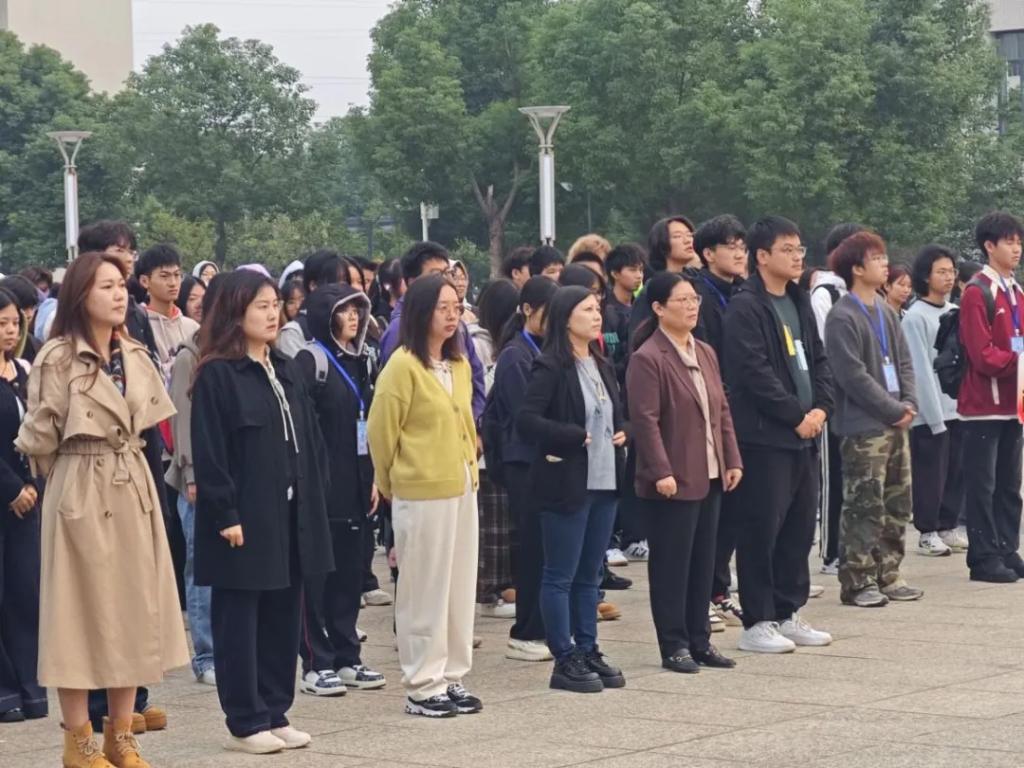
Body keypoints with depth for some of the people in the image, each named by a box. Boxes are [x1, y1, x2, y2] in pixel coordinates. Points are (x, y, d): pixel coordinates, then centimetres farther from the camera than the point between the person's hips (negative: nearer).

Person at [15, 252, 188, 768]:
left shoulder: (135, 356, 8)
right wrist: (76, 473, 5)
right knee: (82, 609, 0)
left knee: (134, 608, 7)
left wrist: (122, 467, 10)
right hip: (80, 494, -6)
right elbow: (38, 438, -8)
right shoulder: (58, 358, -11)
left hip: (134, 491, 6)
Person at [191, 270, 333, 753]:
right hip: (245, 518, -7)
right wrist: (225, 515, -17)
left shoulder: (286, 371, 13)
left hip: (291, 515, 7)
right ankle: (245, 723, 7)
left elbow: (310, 442, 16)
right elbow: (208, 453, -13)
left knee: (283, 615, 11)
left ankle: (276, 713, 19)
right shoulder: (216, 375, -9)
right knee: (239, 619, 1)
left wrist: (314, 502, 9)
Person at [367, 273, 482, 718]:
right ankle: (423, 686, 7)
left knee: (460, 585, 11)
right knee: (425, 591, 0)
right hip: (422, 494, -7)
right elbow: (381, 432, -9)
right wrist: (391, 484, 0)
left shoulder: (459, 365, 11)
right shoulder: (403, 366, -13)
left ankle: (452, 678, 20)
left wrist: (468, 466, 16)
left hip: (462, 488, 7)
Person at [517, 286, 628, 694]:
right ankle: (564, 660, 5)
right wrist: (575, 438, -18)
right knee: (560, 575, 0)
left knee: (590, 574, 14)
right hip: (566, 484, -8)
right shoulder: (550, 368, -11)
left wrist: (621, 433, 6)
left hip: (604, 482, 8)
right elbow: (526, 420, -20)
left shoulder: (602, 367, 14)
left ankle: (588, 651, 22)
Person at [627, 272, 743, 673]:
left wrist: (732, 459, 10)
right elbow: (645, 421, -17)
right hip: (673, 481, -8)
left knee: (704, 561, 12)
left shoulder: (705, 353, 14)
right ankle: (674, 646, 6)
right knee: (672, 564, -1)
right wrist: (661, 472, -21)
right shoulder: (647, 359, -12)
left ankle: (699, 640, 20)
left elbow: (722, 410, 17)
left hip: (709, 476, 8)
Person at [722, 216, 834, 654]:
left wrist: (821, 407, 0)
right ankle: (757, 623, 2)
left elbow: (818, 360, 16)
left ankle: (788, 614, 20)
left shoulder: (799, 304, 16)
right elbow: (755, 372, -17)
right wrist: (796, 414, -14)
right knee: (762, 529, -4)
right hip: (764, 435, -8)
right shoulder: (745, 307, -11)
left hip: (804, 434, 8)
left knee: (800, 527, 11)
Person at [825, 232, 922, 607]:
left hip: (896, 423, 8)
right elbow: (854, 376, -17)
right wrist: (894, 409, -14)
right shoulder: (843, 318, -13)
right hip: (863, 426, -8)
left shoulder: (887, 312, 13)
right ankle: (857, 581, 1)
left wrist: (909, 403, -2)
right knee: (864, 506, -5)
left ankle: (887, 574, 20)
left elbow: (904, 361, 14)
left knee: (898, 504, 11)